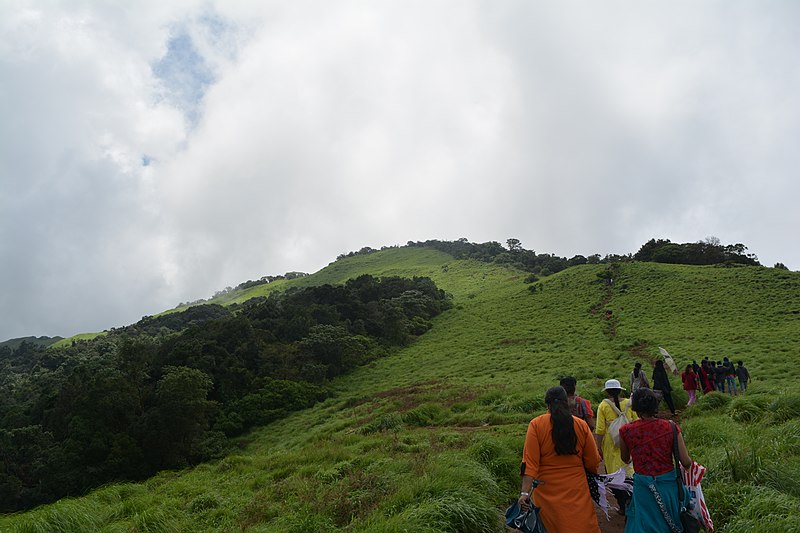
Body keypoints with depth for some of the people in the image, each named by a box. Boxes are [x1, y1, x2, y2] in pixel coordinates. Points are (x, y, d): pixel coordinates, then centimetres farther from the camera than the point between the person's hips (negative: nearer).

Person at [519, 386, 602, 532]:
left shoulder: (536, 425, -7)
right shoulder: (581, 425, -2)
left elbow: (530, 462, -13)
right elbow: (593, 462, 2)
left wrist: (525, 492, -15)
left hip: (548, 491, -1)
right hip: (577, 490, 1)